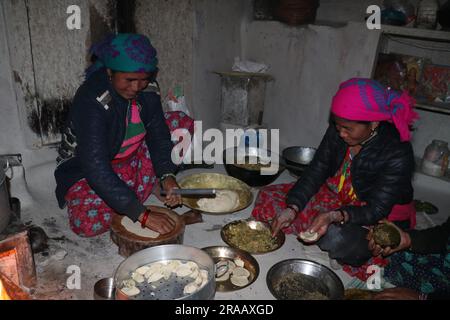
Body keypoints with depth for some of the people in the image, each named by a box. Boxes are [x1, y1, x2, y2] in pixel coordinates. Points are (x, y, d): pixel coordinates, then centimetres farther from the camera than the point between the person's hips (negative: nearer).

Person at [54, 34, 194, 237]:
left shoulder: (148, 88, -13)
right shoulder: (91, 101, -31)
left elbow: (158, 132, -7)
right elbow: (96, 168, -36)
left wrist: (167, 176, -25)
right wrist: (142, 214, -40)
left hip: (131, 157, 6)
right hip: (85, 167, -5)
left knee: (182, 123, -7)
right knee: (87, 224, -33)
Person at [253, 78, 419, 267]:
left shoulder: (398, 154, -25)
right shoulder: (337, 131, -10)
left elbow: (375, 210, -24)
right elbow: (315, 172, -7)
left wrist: (335, 216, -42)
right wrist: (292, 209, -22)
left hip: (382, 218, -5)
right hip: (336, 198, 5)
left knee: (337, 239, -38)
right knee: (268, 198, -7)